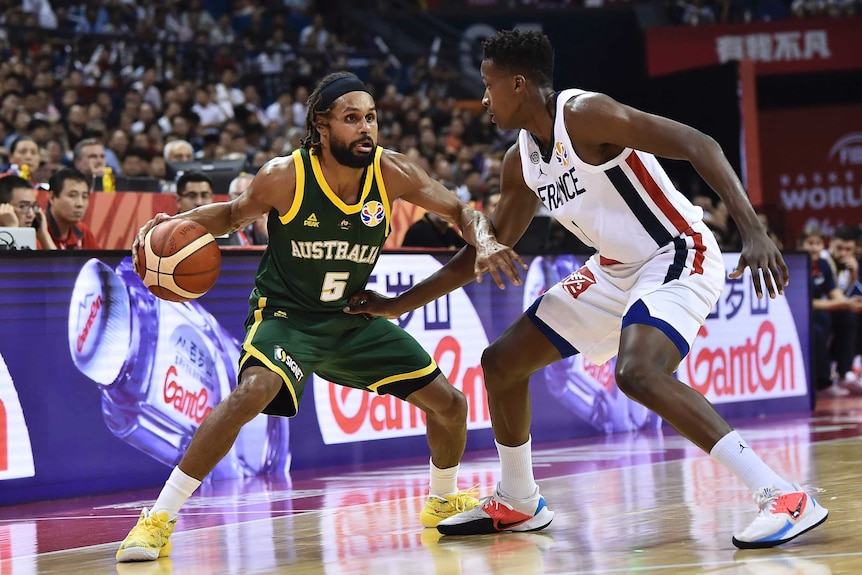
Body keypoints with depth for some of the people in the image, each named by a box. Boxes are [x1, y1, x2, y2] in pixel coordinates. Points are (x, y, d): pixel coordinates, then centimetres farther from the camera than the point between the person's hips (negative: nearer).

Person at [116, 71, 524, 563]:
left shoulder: (391, 172, -14)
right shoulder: (285, 177, -21)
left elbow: (462, 212, -3)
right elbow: (233, 214, -2)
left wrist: (485, 243, -25)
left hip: (354, 318, 5)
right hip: (286, 314, -5)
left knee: (449, 404, 4)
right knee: (254, 391, -35)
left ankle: (443, 501, 36)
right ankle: (158, 519, -28)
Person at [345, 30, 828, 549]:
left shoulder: (584, 115, -20)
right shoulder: (522, 160, 7)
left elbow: (698, 145, -25)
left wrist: (753, 231, -36)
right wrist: (398, 305, 17)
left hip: (678, 256, -10)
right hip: (616, 269, 10)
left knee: (638, 372, -35)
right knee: (502, 363, 10)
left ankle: (787, 498, -33)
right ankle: (517, 504, 29)